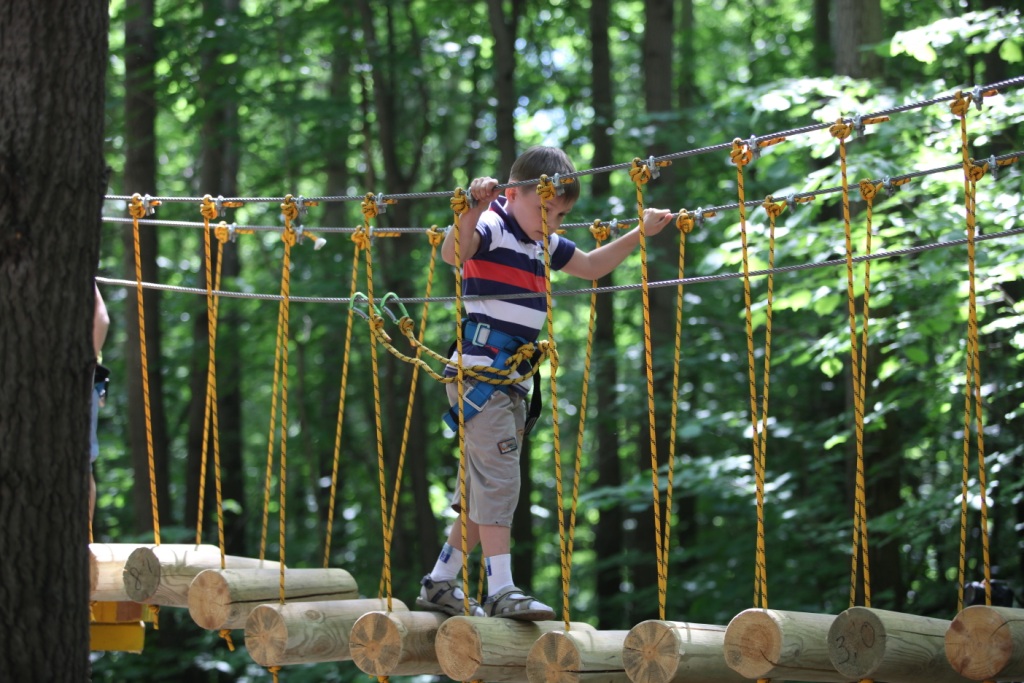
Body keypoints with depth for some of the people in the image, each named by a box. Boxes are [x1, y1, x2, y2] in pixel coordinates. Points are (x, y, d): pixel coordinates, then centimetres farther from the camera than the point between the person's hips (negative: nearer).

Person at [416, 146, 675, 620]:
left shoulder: (543, 243, 17)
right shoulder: (492, 227, -10)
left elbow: (591, 266, 30)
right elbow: (452, 254, -30)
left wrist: (640, 233, 24)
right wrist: (473, 210, -45)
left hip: (511, 381, 9)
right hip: (478, 373, -9)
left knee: (485, 490, 11)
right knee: (497, 479, -16)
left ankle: (439, 584, 19)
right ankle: (501, 591, -19)